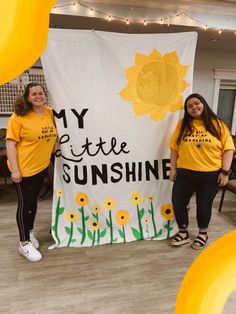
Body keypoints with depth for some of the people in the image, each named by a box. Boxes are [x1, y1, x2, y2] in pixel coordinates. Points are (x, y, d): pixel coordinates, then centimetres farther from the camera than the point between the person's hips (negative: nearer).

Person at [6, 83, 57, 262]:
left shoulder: (50, 113, 2)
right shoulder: (19, 116, -13)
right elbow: (10, 143, -14)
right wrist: (14, 169, -18)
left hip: (42, 166, 5)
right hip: (24, 168, -5)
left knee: (33, 201, 19)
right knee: (25, 203, 4)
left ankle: (29, 233, 38)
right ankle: (24, 243, 19)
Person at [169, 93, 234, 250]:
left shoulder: (218, 124, -2)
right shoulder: (183, 124, 3)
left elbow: (228, 149, -3)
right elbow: (174, 147, 4)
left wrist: (225, 171, -10)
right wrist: (173, 168, 0)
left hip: (210, 174, -2)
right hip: (185, 173, 2)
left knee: (204, 205, 12)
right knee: (178, 202, 6)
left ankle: (203, 234, 38)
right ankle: (183, 233, 30)